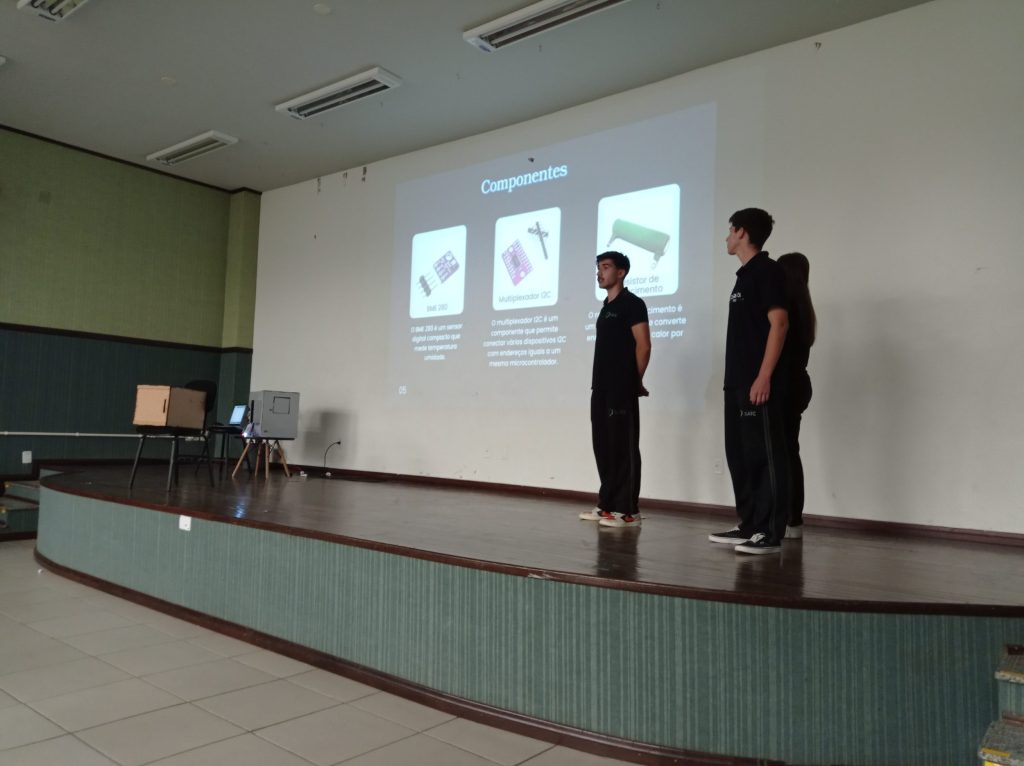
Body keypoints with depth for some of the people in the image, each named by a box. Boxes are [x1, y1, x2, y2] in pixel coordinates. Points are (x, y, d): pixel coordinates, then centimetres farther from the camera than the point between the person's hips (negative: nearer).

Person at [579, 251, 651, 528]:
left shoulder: (632, 303, -5)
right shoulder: (606, 307, 20)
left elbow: (643, 345, -11)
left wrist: (635, 381, -3)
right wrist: (597, 383, 14)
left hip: (622, 390, -9)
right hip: (602, 388, 9)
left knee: (623, 448, -7)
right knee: (603, 447, 10)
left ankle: (627, 510, -2)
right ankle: (608, 504, 18)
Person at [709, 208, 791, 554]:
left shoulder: (767, 270, -8)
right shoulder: (745, 275, 19)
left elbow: (779, 323, -15)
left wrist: (764, 377, -20)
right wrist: (737, 380, 18)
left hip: (758, 383, -10)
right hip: (738, 382, 10)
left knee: (766, 455, -5)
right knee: (739, 455, 12)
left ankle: (770, 533, 1)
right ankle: (749, 525, 21)